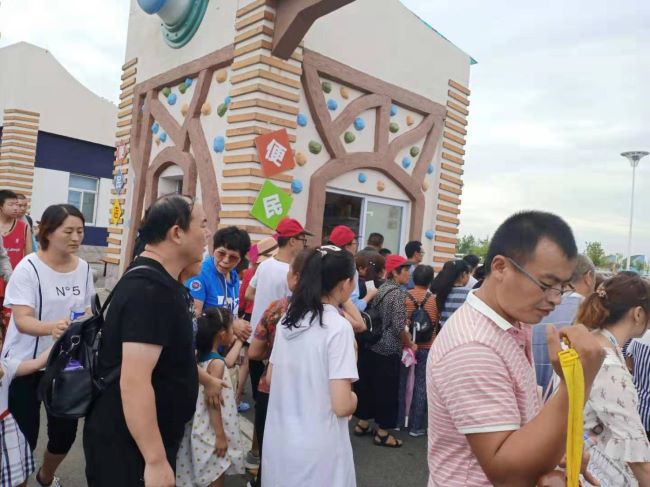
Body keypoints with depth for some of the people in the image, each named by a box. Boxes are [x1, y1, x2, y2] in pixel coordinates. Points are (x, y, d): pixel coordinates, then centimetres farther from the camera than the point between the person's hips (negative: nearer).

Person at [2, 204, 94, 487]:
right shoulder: (29, 268, -16)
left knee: (65, 433, 13)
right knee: (24, 435, 4)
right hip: (25, 365, -4)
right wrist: (52, 327, -41)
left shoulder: (84, 268, -2)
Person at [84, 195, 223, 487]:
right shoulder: (150, 289, -27)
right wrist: (156, 461, -28)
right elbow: (134, 381, -32)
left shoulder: (160, 281, 7)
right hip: (127, 444, -9)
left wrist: (205, 380, 29)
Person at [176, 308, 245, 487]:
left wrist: (238, 341, 24)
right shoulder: (216, 363, -24)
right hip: (213, 429, -8)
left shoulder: (202, 355, 1)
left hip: (205, 427, 8)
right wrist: (220, 436, -18)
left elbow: (227, 362, 20)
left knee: (217, 471, 22)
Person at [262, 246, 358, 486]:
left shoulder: (288, 319, 1)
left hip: (279, 440, 6)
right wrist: (355, 398, -1)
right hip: (317, 448, -6)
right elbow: (341, 406, -21)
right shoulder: (338, 326, -19)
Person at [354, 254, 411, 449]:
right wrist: (410, 345, -6)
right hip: (389, 349, -8)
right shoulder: (398, 292, -15)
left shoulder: (381, 289, 9)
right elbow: (399, 326, -20)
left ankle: (362, 424, 28)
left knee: (369, 385, 16)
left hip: (373, 346, 8)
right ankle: (382, 433, 13)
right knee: (387, 389, 3)